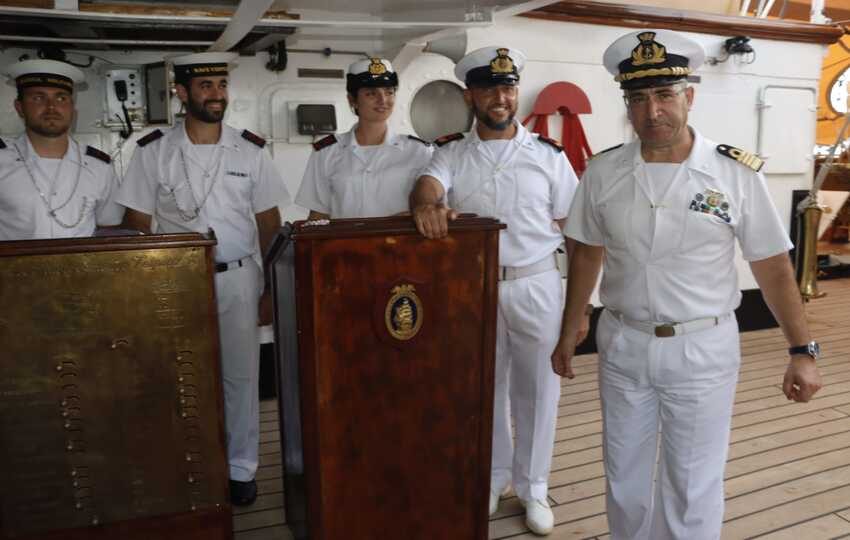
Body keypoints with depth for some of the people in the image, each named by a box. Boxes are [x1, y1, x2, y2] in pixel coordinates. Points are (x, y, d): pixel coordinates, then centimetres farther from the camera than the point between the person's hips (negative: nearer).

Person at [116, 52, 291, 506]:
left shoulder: (251, 151, 1)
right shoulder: (153, 152, -1)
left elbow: (269, 225, 5)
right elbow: (136, 227, 3)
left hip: (238, 278, 1)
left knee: (241, 376, 6)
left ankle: (240, 469, 21)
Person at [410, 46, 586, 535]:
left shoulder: (548, 154, 2)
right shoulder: (452, 154, 3)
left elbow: (575, 229, 4)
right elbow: (426, 185, -18)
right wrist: (428, 205, -43)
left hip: (536, 285, 0)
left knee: (536, 388, 9)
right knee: (485, 386, 14)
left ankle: (533, 485, 28)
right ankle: (492, 475, 35)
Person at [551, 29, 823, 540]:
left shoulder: (737, 173, -10)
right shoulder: (603, 173, -4)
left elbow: (773, 266, -3)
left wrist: (803, 351, -4)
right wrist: (569, 334, 11)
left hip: (703, 349, -2)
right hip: (623, 345, 3)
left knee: (693, 486, 12)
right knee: (625, 478, 19)